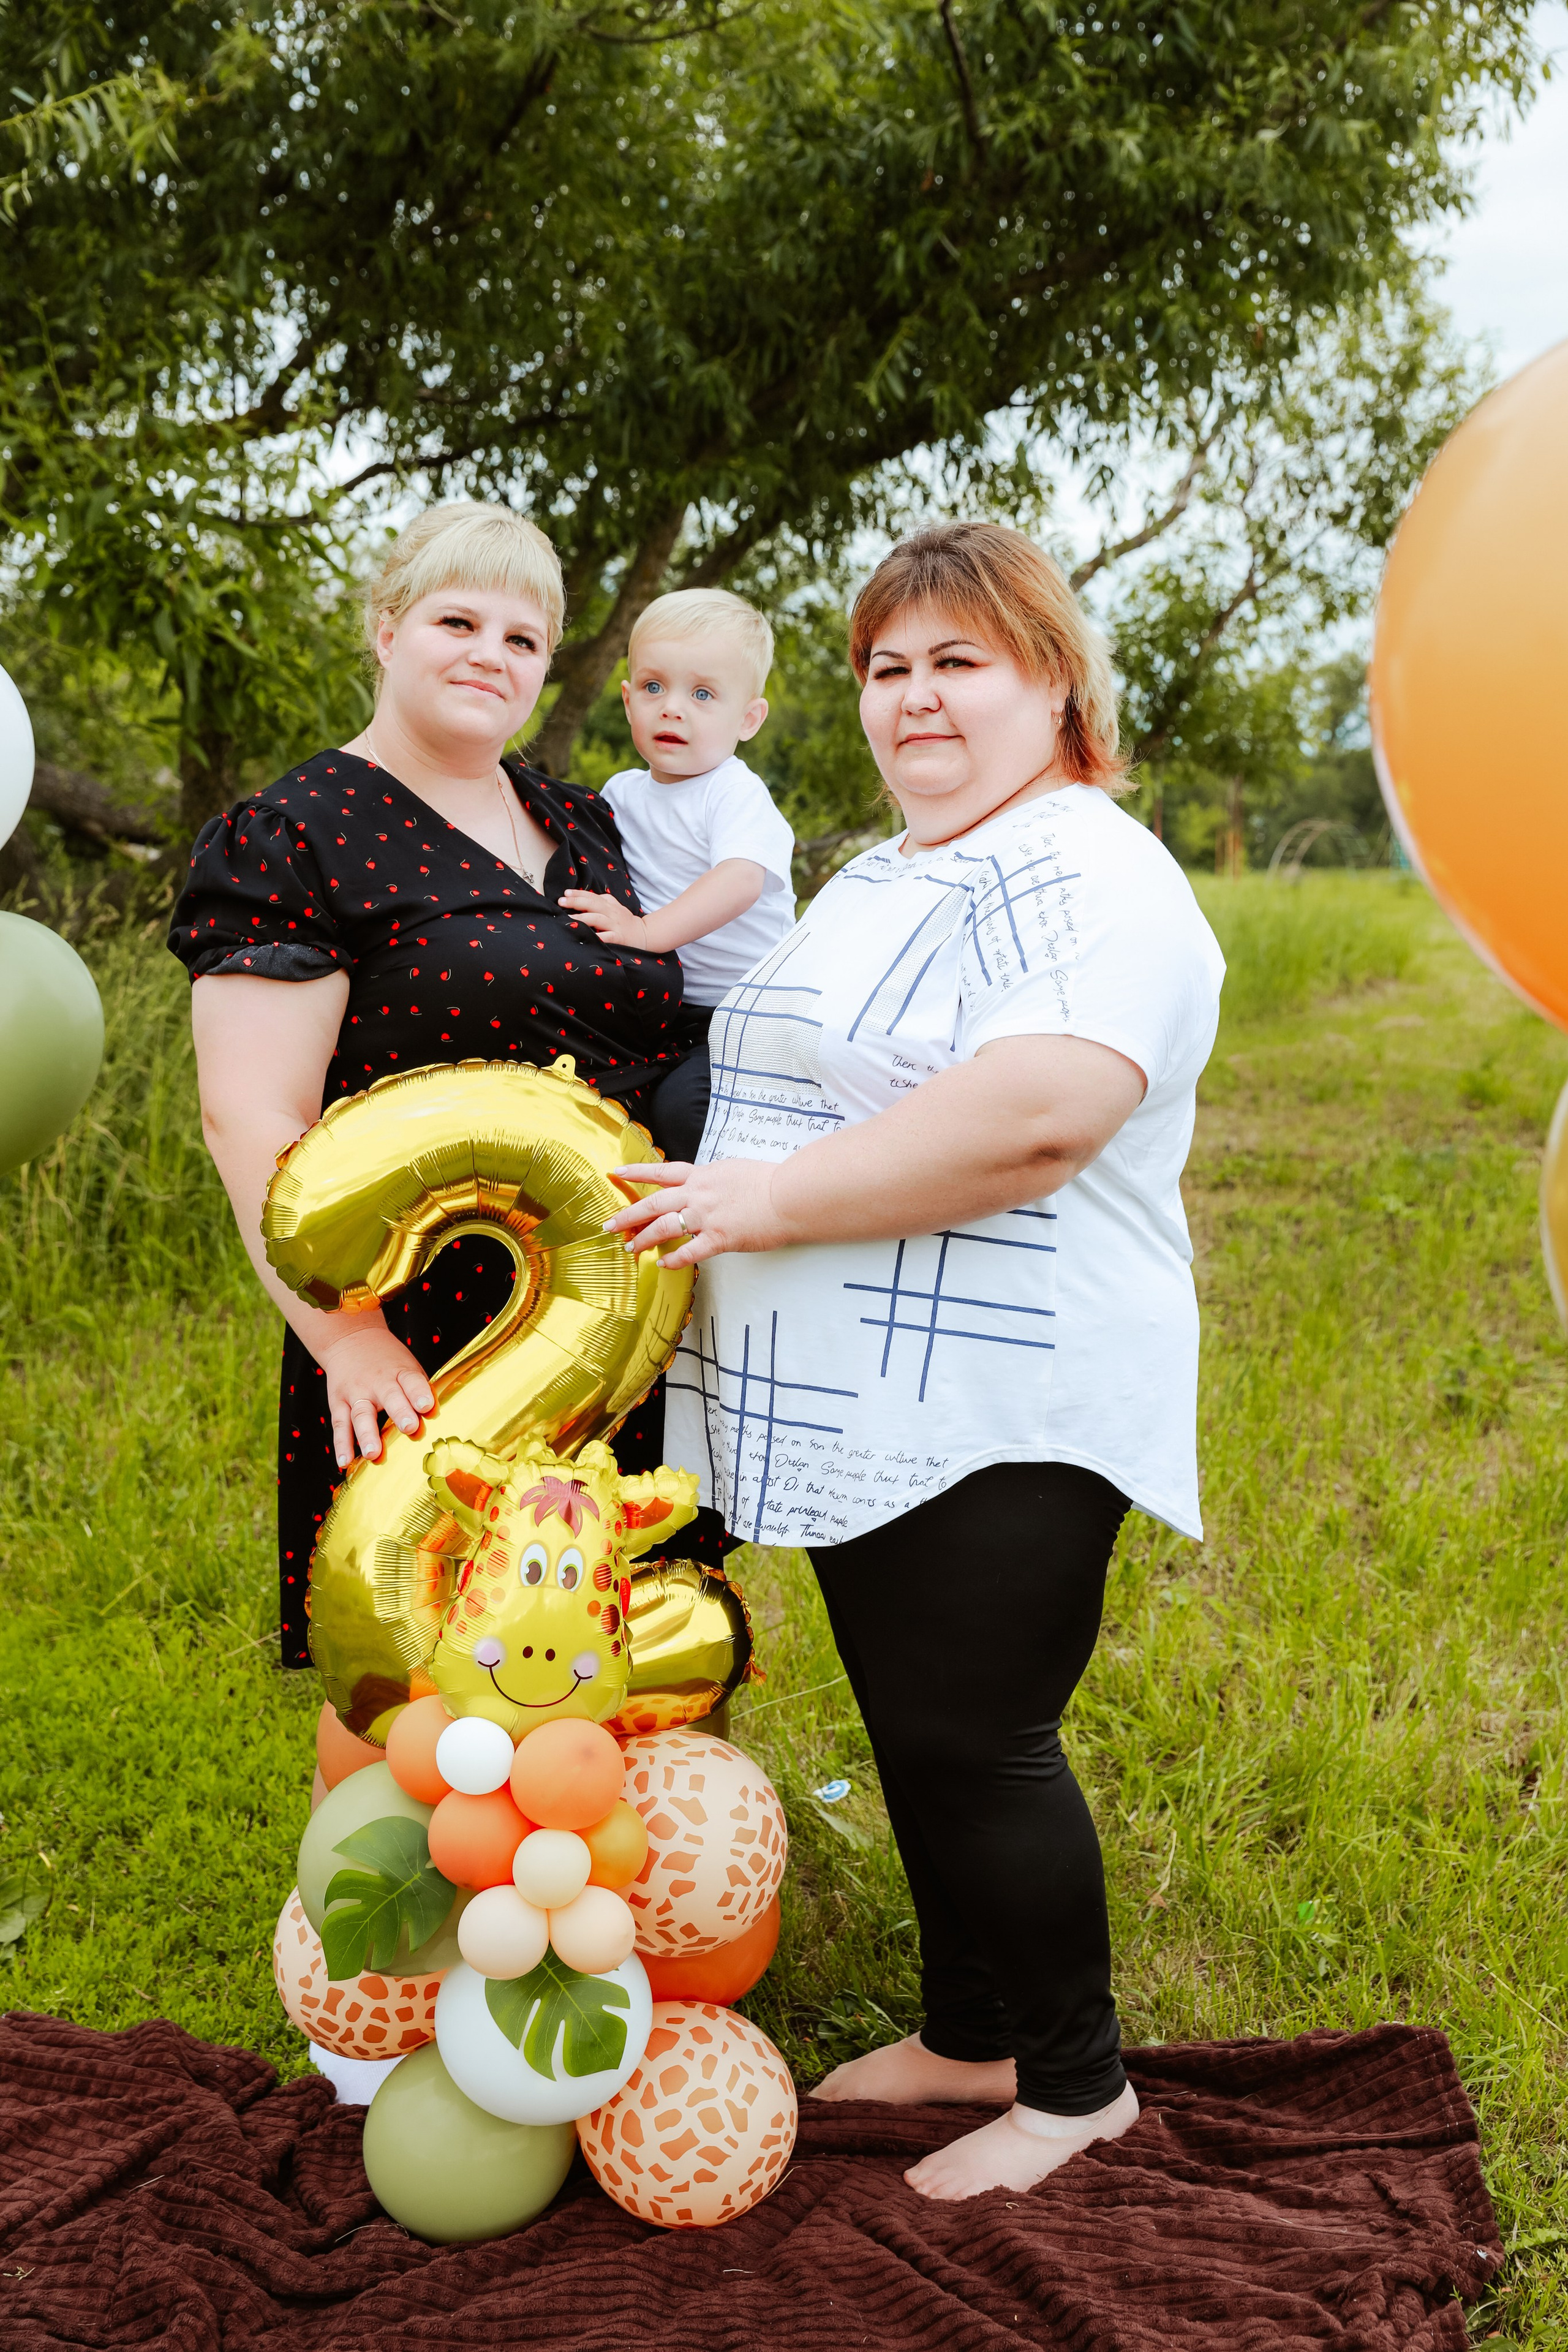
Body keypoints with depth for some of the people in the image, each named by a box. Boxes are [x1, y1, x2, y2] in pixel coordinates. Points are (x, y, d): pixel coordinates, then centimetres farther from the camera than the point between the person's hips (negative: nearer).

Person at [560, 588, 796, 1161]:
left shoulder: (737, 795, -10)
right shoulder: (623, 793, 12)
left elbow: (741, 880, -28)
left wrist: (651, 931, -38)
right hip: (658, 1010, 7)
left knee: (680, 1107, -27)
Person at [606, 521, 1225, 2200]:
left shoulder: (1083, 874, -14)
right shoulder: (885, 876, 18)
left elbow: (1038, 1115, -29)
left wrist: (765, 1200, -23)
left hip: (999, 1417, -9)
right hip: (865, 1417, 9)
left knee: (976, 1744, 0)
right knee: (916, 1734, 17)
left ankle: (1076, 2083, 21)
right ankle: (966, 2032, 35)